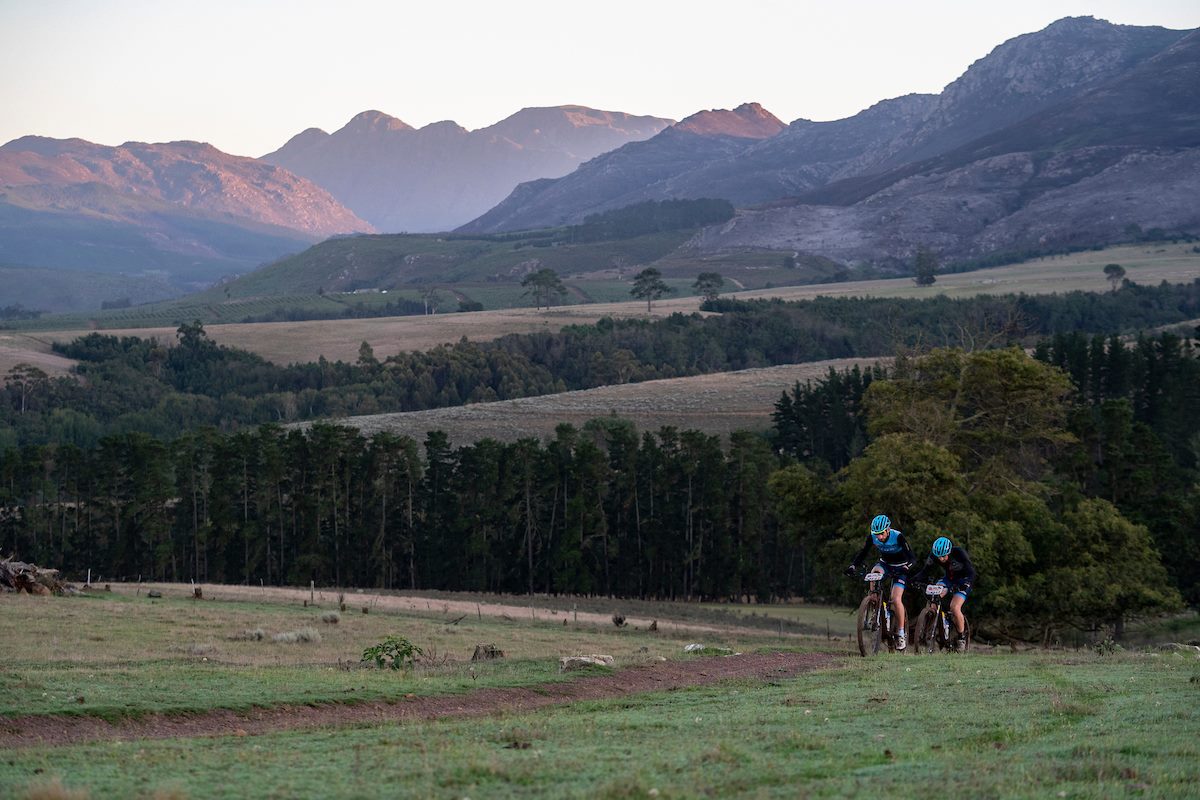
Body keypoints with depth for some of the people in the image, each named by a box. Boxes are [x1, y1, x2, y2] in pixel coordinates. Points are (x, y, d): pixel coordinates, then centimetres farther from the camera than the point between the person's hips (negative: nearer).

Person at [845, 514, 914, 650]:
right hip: (885, 564, 4)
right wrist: (853, 566, -29)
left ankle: (901, 634, -8)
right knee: (875, 572, -32)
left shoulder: (898, 537, -28)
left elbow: (912, 557, -30)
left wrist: (906, 567, -50)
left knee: (896, 599, -19)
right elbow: (862, 553, -11)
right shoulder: (872, 537, -18)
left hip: (899, 567, -4)